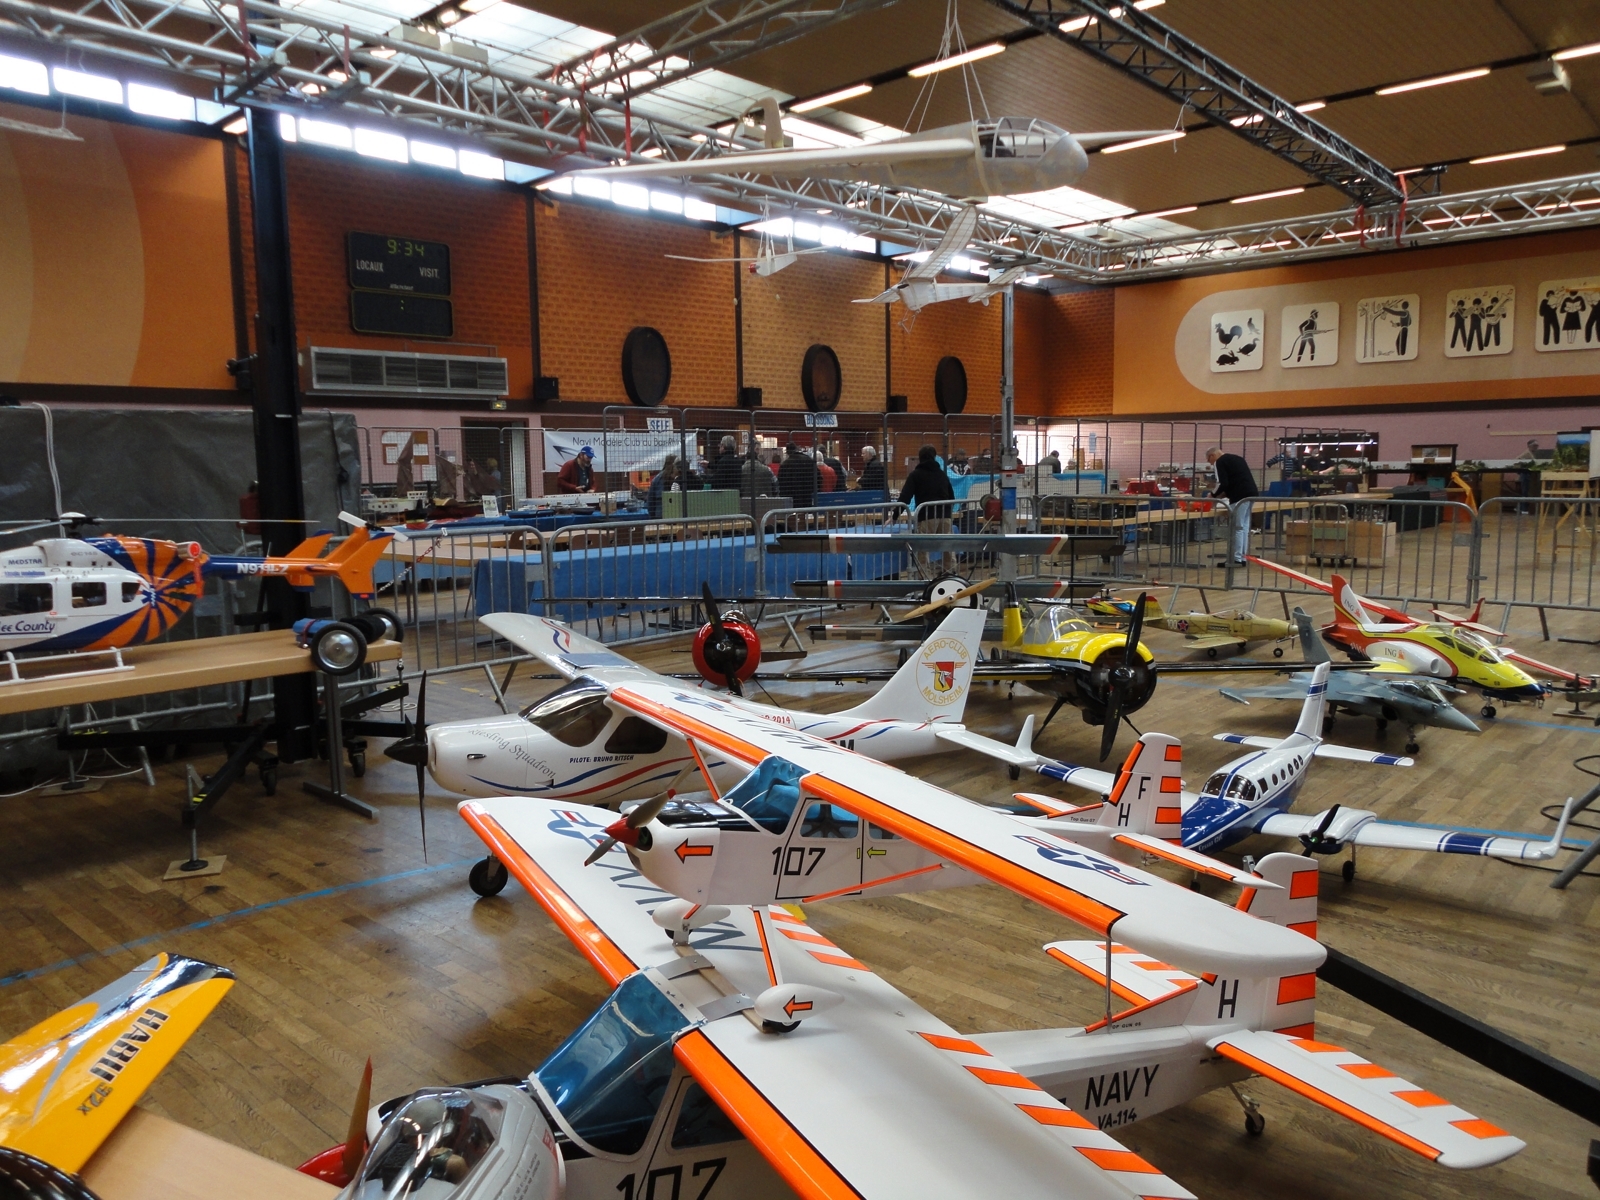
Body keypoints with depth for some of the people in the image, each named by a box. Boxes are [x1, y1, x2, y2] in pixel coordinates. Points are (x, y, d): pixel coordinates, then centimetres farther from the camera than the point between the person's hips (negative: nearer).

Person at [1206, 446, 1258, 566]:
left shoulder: (1220, 462, -1)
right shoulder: (1235, 458, 25)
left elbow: (1223, 483, -12)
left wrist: (1213, 495, 5)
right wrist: (1223, 495, 28)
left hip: (1240, 497, -9)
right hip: (1251, 494, 9)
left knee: (1238, 527, -4)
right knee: (1244, 526, 13)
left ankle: (1237, 559, -1)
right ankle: (1242, 557, 17)